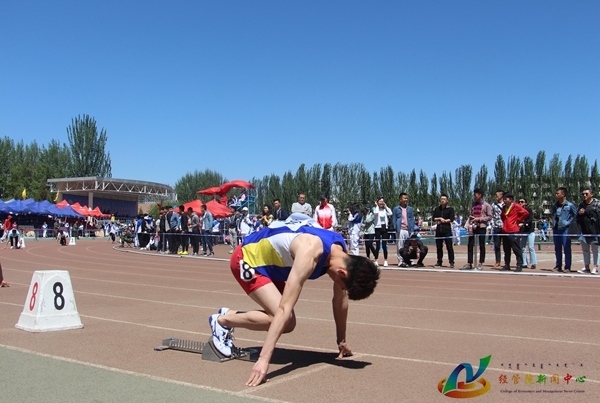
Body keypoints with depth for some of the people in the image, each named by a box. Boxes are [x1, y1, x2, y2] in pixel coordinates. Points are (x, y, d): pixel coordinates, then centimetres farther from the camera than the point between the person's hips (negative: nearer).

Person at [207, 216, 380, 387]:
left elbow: (340, 301, 2)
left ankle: (228, 315, 14)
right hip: (246, 258, -8)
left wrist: (342, 341, 9)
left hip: (270, 263, 8)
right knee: (282, 316, -22)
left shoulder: (342, 254, -13)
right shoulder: (311, 252, -38)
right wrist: (264, 359, -43)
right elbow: (284, 308, -42)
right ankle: (221, 320, -3)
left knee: (288, 324, 0)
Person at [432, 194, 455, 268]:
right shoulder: (437, 209, 15)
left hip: (447, 229, -4)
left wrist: (443, 221, -7)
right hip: (438, 230, 4)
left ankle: (451, 262, -4)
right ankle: (439, 262, 14)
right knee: (439, 247, 7)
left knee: (449, 246, -7)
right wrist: (440, 218, -7)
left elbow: (451, 219, -7)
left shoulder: (450, 209, 3)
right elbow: (434, 218, 8)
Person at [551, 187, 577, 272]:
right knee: (557, 249, 11)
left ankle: (567, 267, 3)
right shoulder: (555, 205, 11)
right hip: (556, 229, 6)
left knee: (567, 248, -3)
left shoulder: (570, 205, -7)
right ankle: (558, 266, 18)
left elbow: (575, 215, -3)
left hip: (565, 229, -6)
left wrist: (568, 222, -10)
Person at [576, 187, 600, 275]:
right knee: (585, 249, 10)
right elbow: (577, 218, 18)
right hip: (584, 230, 6)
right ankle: (586, 267, 18)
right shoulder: (581, 204, 13)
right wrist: (579, 213, -2)